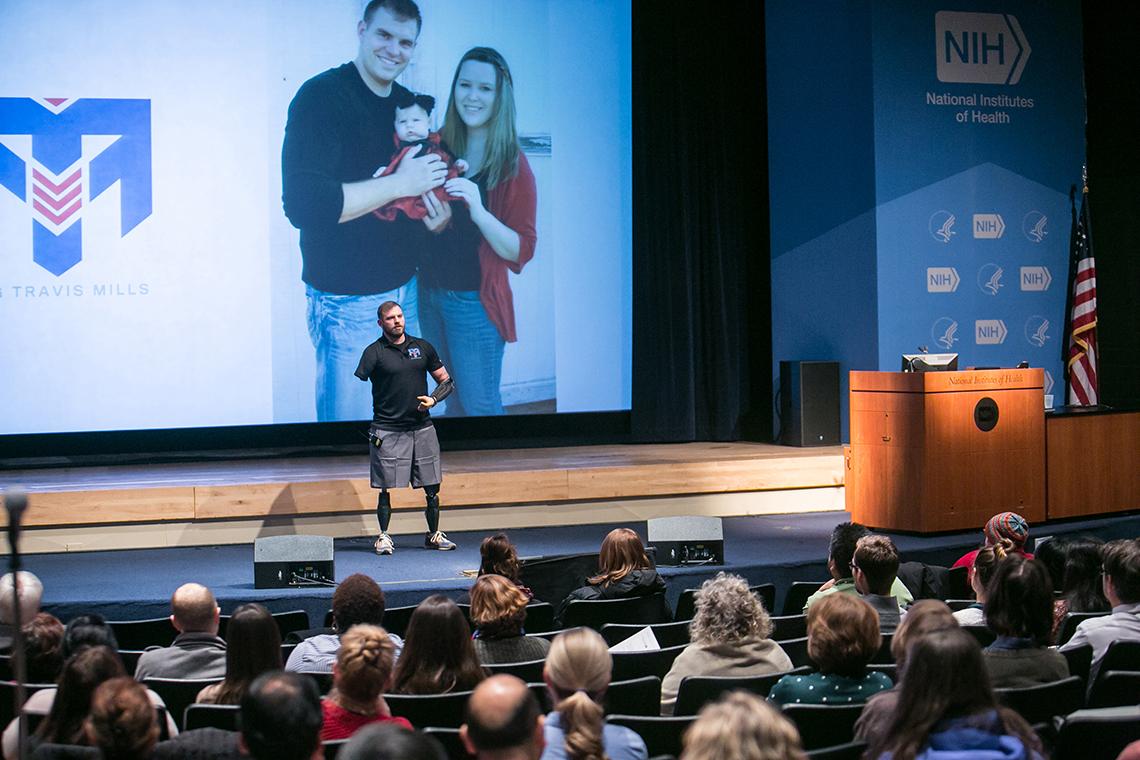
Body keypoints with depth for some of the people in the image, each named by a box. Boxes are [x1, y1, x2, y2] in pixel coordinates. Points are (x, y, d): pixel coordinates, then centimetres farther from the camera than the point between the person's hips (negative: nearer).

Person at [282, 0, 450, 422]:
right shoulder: (321, 95, -14)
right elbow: (302, 205, -25)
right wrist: (399, 184, -23)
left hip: (404, 288, 7)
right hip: (348, 302, -7)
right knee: (349, 418, 2)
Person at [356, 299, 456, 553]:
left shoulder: (423, 347, 9)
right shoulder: (374, 352, -4)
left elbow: (446, 381, 15)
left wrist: (433, 399, -3)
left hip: (422, 427, 4)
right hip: (387, 430, -4)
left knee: (432, 487, 6)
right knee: (386, 487, -1)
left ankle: (434, 535, 19)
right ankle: (384, 537, 11)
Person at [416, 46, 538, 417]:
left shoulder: (513, 165, -12)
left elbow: (520, 251, -15)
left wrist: (479, 212, -30)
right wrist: (430, 215, -14)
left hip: (475, 300, -5)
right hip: (428, 291, 5)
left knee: (480, 406, 3)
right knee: (454, 394, 19)